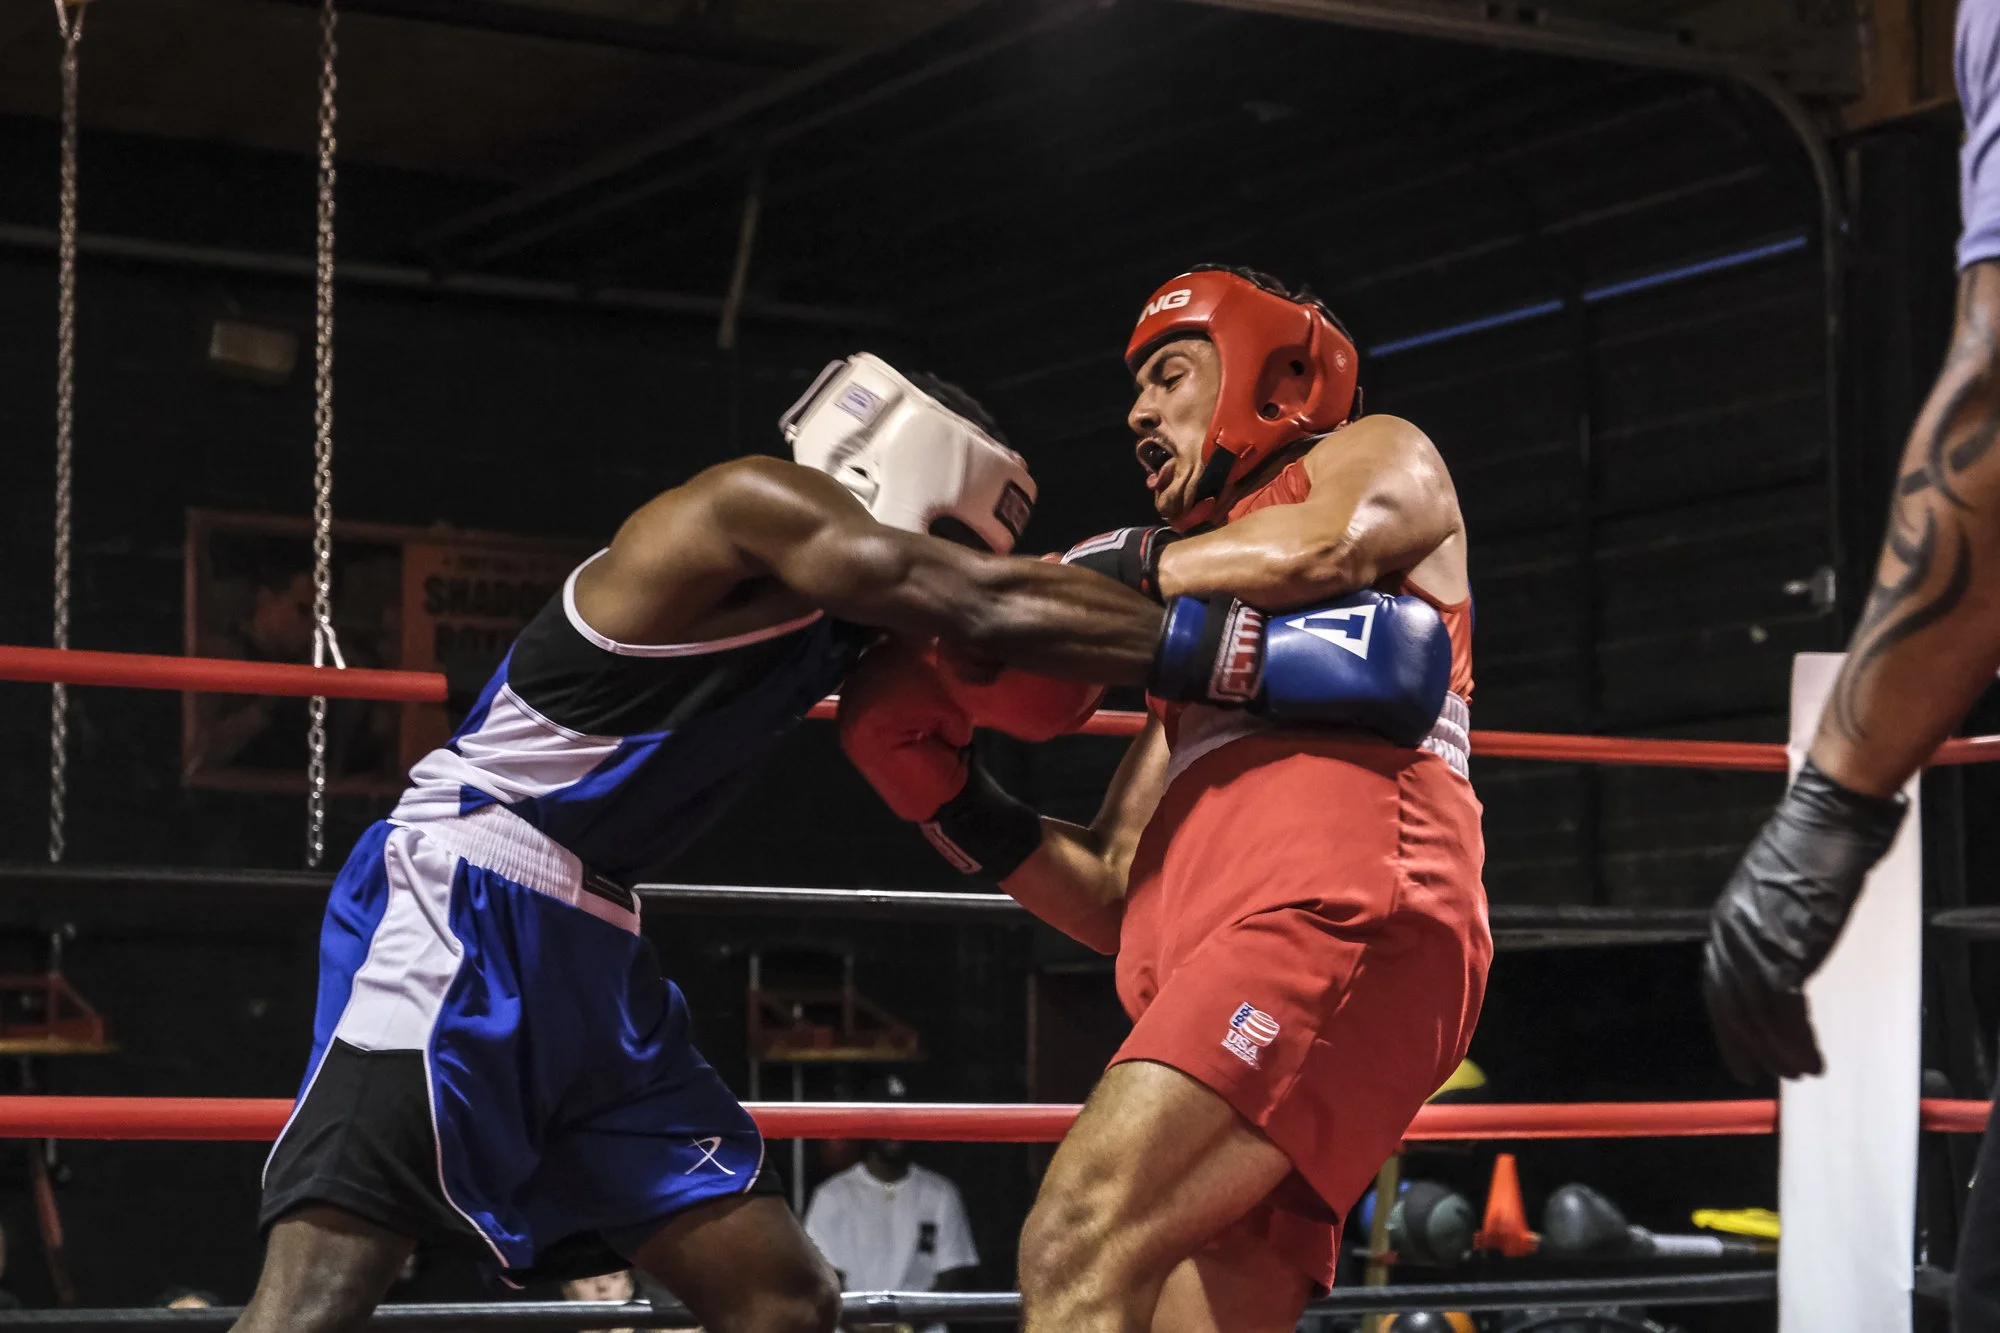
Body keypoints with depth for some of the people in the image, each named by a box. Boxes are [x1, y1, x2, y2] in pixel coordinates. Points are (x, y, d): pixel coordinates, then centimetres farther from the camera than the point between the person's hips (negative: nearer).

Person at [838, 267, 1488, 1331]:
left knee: (1080, 1247, -26)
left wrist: (1118, 564, 6)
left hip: (1340, 905, -8)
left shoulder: (1380, 457, 21)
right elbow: (1114, 902, 30)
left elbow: (1325, 549, -7)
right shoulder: (1199, 621, 39)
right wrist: (950, 798, 18)